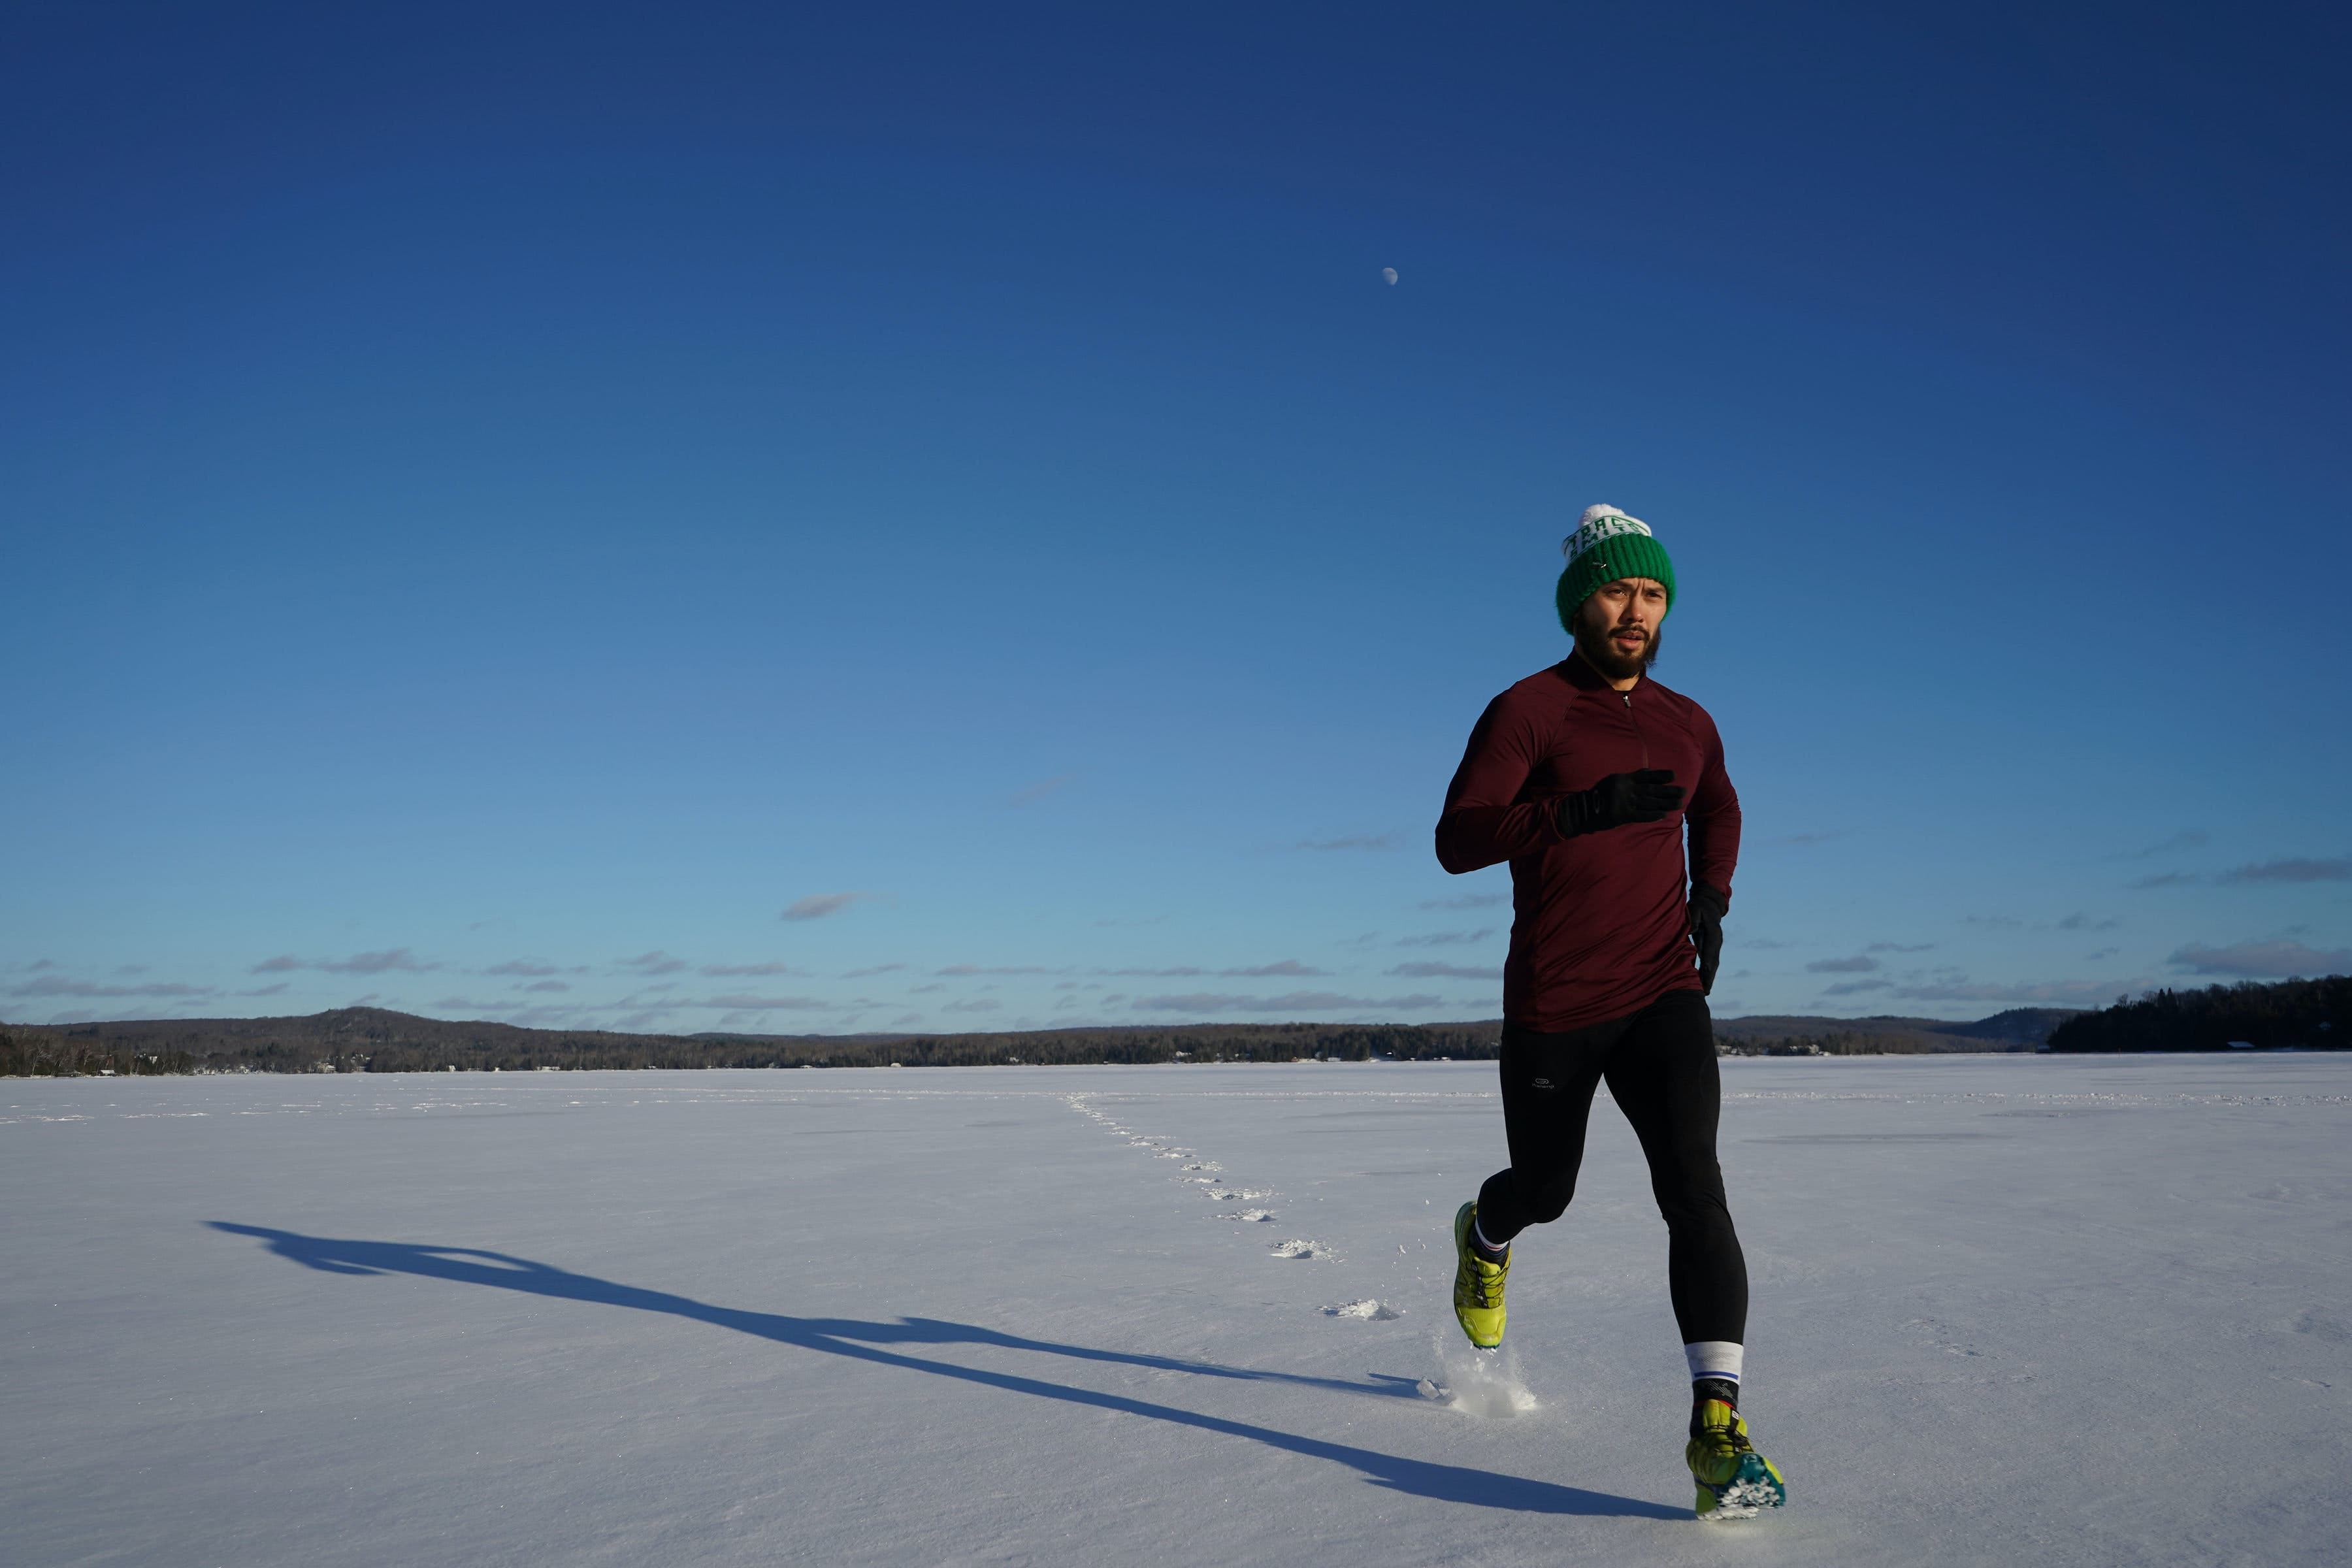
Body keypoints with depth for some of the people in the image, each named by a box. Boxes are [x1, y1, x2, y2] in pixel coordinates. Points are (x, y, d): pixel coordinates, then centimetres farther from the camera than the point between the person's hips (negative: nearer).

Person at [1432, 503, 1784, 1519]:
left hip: (1664, 996, 3)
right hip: (1553, 1006, -2)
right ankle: (1484, 1238, 53)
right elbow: (1456, 840, -20)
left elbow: (1718, 809, 30)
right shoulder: (1528, 711, -9)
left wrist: (1712, 894, 11)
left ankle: (1718, 1426, -19)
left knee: (1693, 1186, -17)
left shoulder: (1687, 725, 8)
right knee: (1544, 1189, 16)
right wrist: (1578, 810, -33)